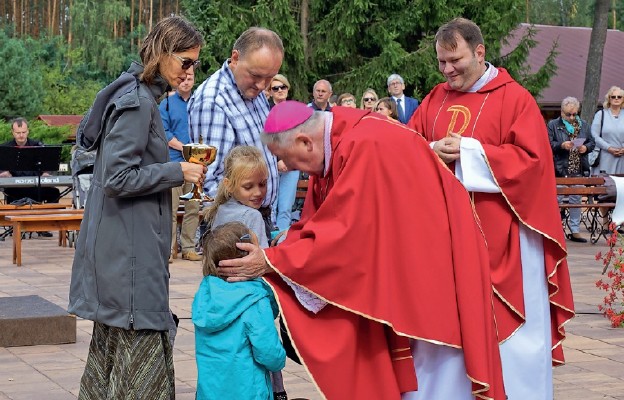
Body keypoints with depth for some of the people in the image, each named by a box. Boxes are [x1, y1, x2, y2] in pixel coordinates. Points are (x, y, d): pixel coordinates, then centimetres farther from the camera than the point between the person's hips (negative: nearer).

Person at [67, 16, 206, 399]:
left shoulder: (140, 96, 14)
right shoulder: (137, 102, -16)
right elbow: (118, 178, -20)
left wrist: (168, 150, 14)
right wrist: (177, 171, -15)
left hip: (122, 245, 11)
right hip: (131, 249, -11)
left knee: (113, 347, 16)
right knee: (141, 348, -7)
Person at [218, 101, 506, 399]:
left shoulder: (365, 147, -28)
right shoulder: (331, 144, 1)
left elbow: (344, 235, -28)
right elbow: (314, 226, 6)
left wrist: (272, 261, -22)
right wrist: (272, 255, -7)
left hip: (426, 266, -9)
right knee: (385, 373, 11)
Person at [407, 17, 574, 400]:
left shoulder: (514, 98, -6)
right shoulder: (435, 100, 10)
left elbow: (531, 160, -14)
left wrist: (468, 152, -18)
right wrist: (433, 153, -14)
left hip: (499, 235, -5)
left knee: (505, 327, 1)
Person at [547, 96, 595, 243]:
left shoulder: (583, 125, 13)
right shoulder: (553, 125, 1)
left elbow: (592, 142, 15)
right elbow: (548, 144, -5)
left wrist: (586, 148, -6)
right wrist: (562, 145, -21)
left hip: (579, 170, 4)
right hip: (560, 170, -4)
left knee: (576, 200, 8)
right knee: (556, 199, -2)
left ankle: (575, 231, 15)